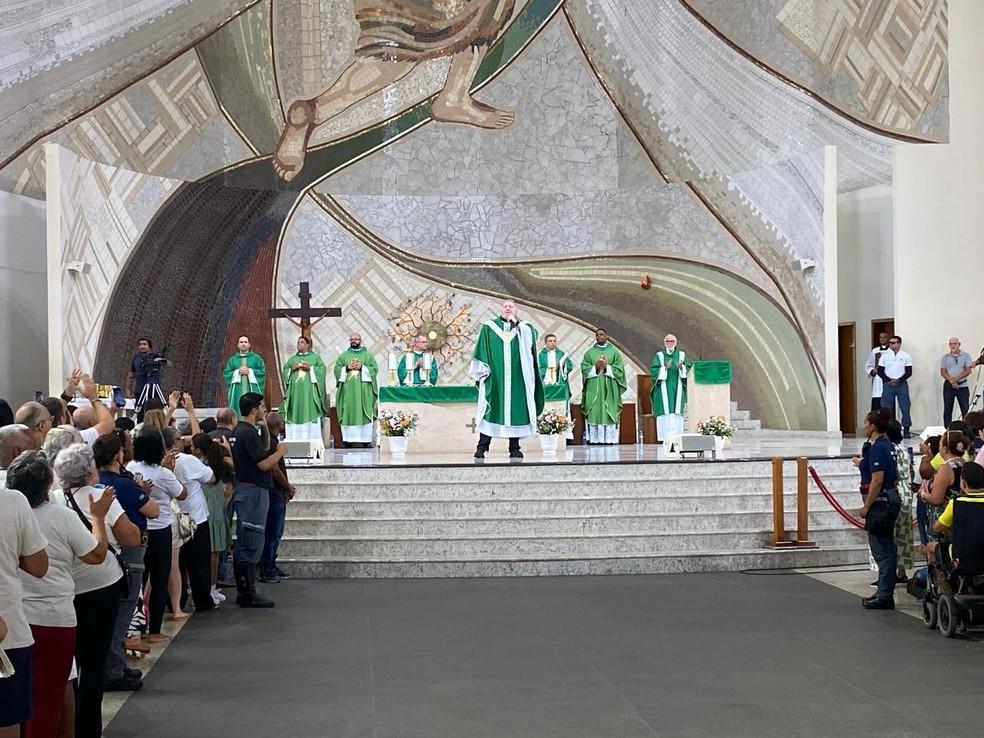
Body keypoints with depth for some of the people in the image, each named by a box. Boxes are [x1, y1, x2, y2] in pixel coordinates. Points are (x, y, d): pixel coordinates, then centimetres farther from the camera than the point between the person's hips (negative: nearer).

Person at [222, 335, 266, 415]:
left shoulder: (256, 358, 12)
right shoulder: (232, 360, 15)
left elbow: (262, 372, 2)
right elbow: (226, 374, 6)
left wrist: (250, 371, -9)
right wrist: (237, 372, -8)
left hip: (252, 390, -1)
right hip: (237, 392, 1)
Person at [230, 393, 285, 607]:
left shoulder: (239, 430, 14)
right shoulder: (248, 432, -16)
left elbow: (264, 450, 22)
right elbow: (264, 464, -20)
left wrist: (265, 431, 13)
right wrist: (281, 451, -5)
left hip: (243, 491, 11)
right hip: (253, 491, -11)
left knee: (243, 544, 13)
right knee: (251, 545, -8)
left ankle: (242, 592, 18)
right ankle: (249, 594, -6)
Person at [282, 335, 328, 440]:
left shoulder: (315, 357, 11)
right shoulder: (292, 359, 20)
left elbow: (322, 369, 0)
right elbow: (285, 371, 13)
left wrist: (310, 368, -11)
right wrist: (292, 369, -6)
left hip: (309, 391, -3)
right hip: (295, 391, 3)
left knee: (310, 414, -9)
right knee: (295, 414, -4)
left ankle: (312, 438, -10)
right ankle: (295, 438, -5)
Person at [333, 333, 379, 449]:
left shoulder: (367, 355, 10)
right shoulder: (343, 355, 14)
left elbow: (374, 369, 0)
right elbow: (337, 369, 6)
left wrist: (361, 367, -11)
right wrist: (347, 368, -10)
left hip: (363, 390, -1)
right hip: (348, 390, 1)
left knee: (364, 413, -5)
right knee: (347, 413, -3)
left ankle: (365, 439, -5)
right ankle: (347, 439, -2)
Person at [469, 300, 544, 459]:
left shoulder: (523, 328, 13)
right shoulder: (489, 327, 9)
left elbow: (532, 336, -7)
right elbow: (481, 351, 6)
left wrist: (517, 323, -9)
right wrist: (483, 370, -5)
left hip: (516, 379, 1)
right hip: (494, 378, -1)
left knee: (515, 410, 0)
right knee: (490, 410, -5)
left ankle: (514, 448, 4)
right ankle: (482, 447, -4)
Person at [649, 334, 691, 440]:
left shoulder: (682, 355, 11)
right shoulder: (659, 356, 6)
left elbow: (689, 369, 3)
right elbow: (653, 371, -4)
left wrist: (681, 367, -17)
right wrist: (665, 368, -19)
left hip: (677, 389, 2)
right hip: (663, 390, -2)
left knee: (677, 413, -4)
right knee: (664, 413, -8)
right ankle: (664, 437, -8)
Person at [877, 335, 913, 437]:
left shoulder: (906, 356, 5)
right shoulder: (885, 356, 7)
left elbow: (909, 372, 1)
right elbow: (880, 371, 4)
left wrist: (898, 380, -12)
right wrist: (889, 380, -9)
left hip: (902, 384, -1)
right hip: (888, 384, 1)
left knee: (905, 408, -3)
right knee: (887, 408, -1)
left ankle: (906, 431, 2)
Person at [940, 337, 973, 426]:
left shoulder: (966, 355, 1)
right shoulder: (945, 357, 6)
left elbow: (968, 370, -6)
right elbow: (942, 372, 1)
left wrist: (956, 379, -16)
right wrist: (951, 380, -15)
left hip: (962, 386, -1)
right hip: (948, 386, 1)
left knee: (965, 409, -3)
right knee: (947, 409, 4)